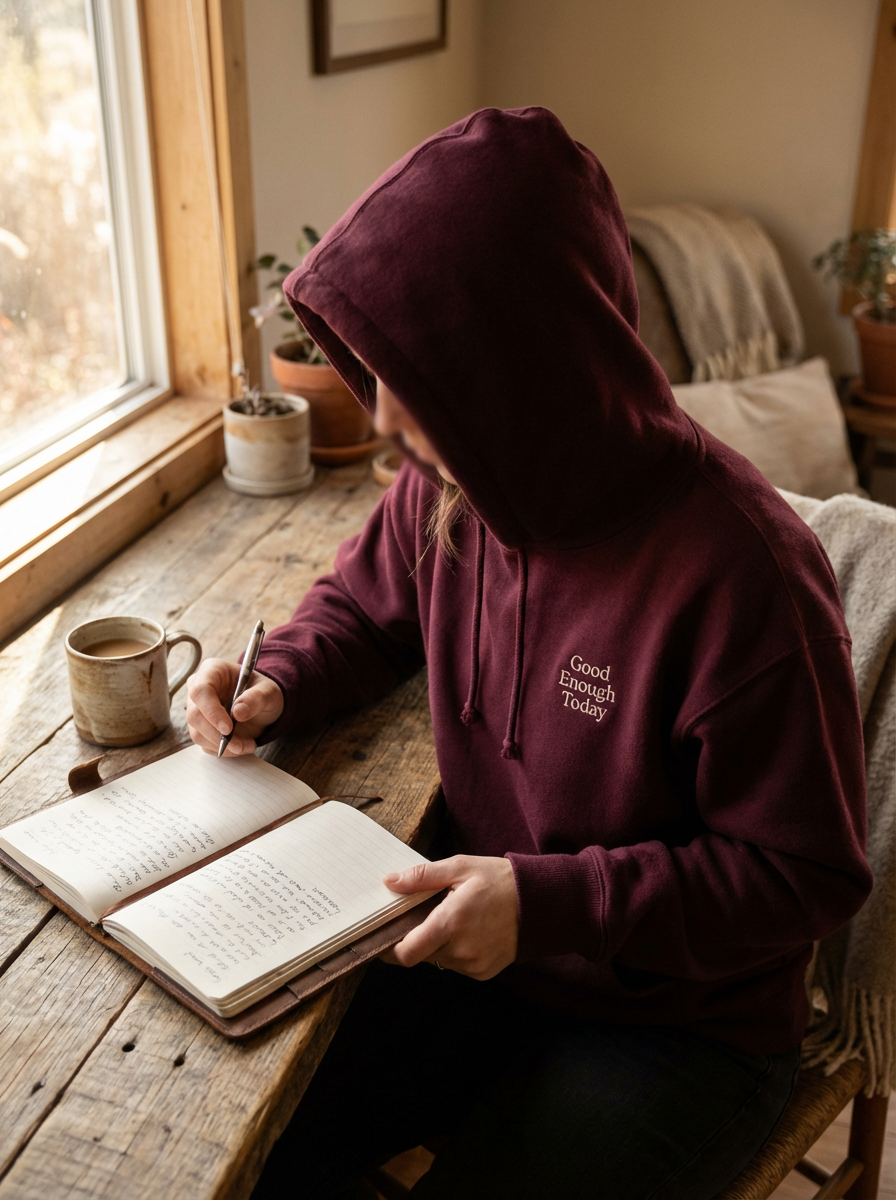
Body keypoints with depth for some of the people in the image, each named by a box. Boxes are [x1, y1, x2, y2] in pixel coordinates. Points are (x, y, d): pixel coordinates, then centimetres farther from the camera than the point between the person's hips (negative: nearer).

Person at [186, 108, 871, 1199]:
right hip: (473, 944, 5)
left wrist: (548, 901, -26)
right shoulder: (448, 487, -8)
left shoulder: (741, 577, -29)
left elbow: (804, 874, -19)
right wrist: (275, 686, -5)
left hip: (681, 1025, -5)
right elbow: (366, 603, 15)